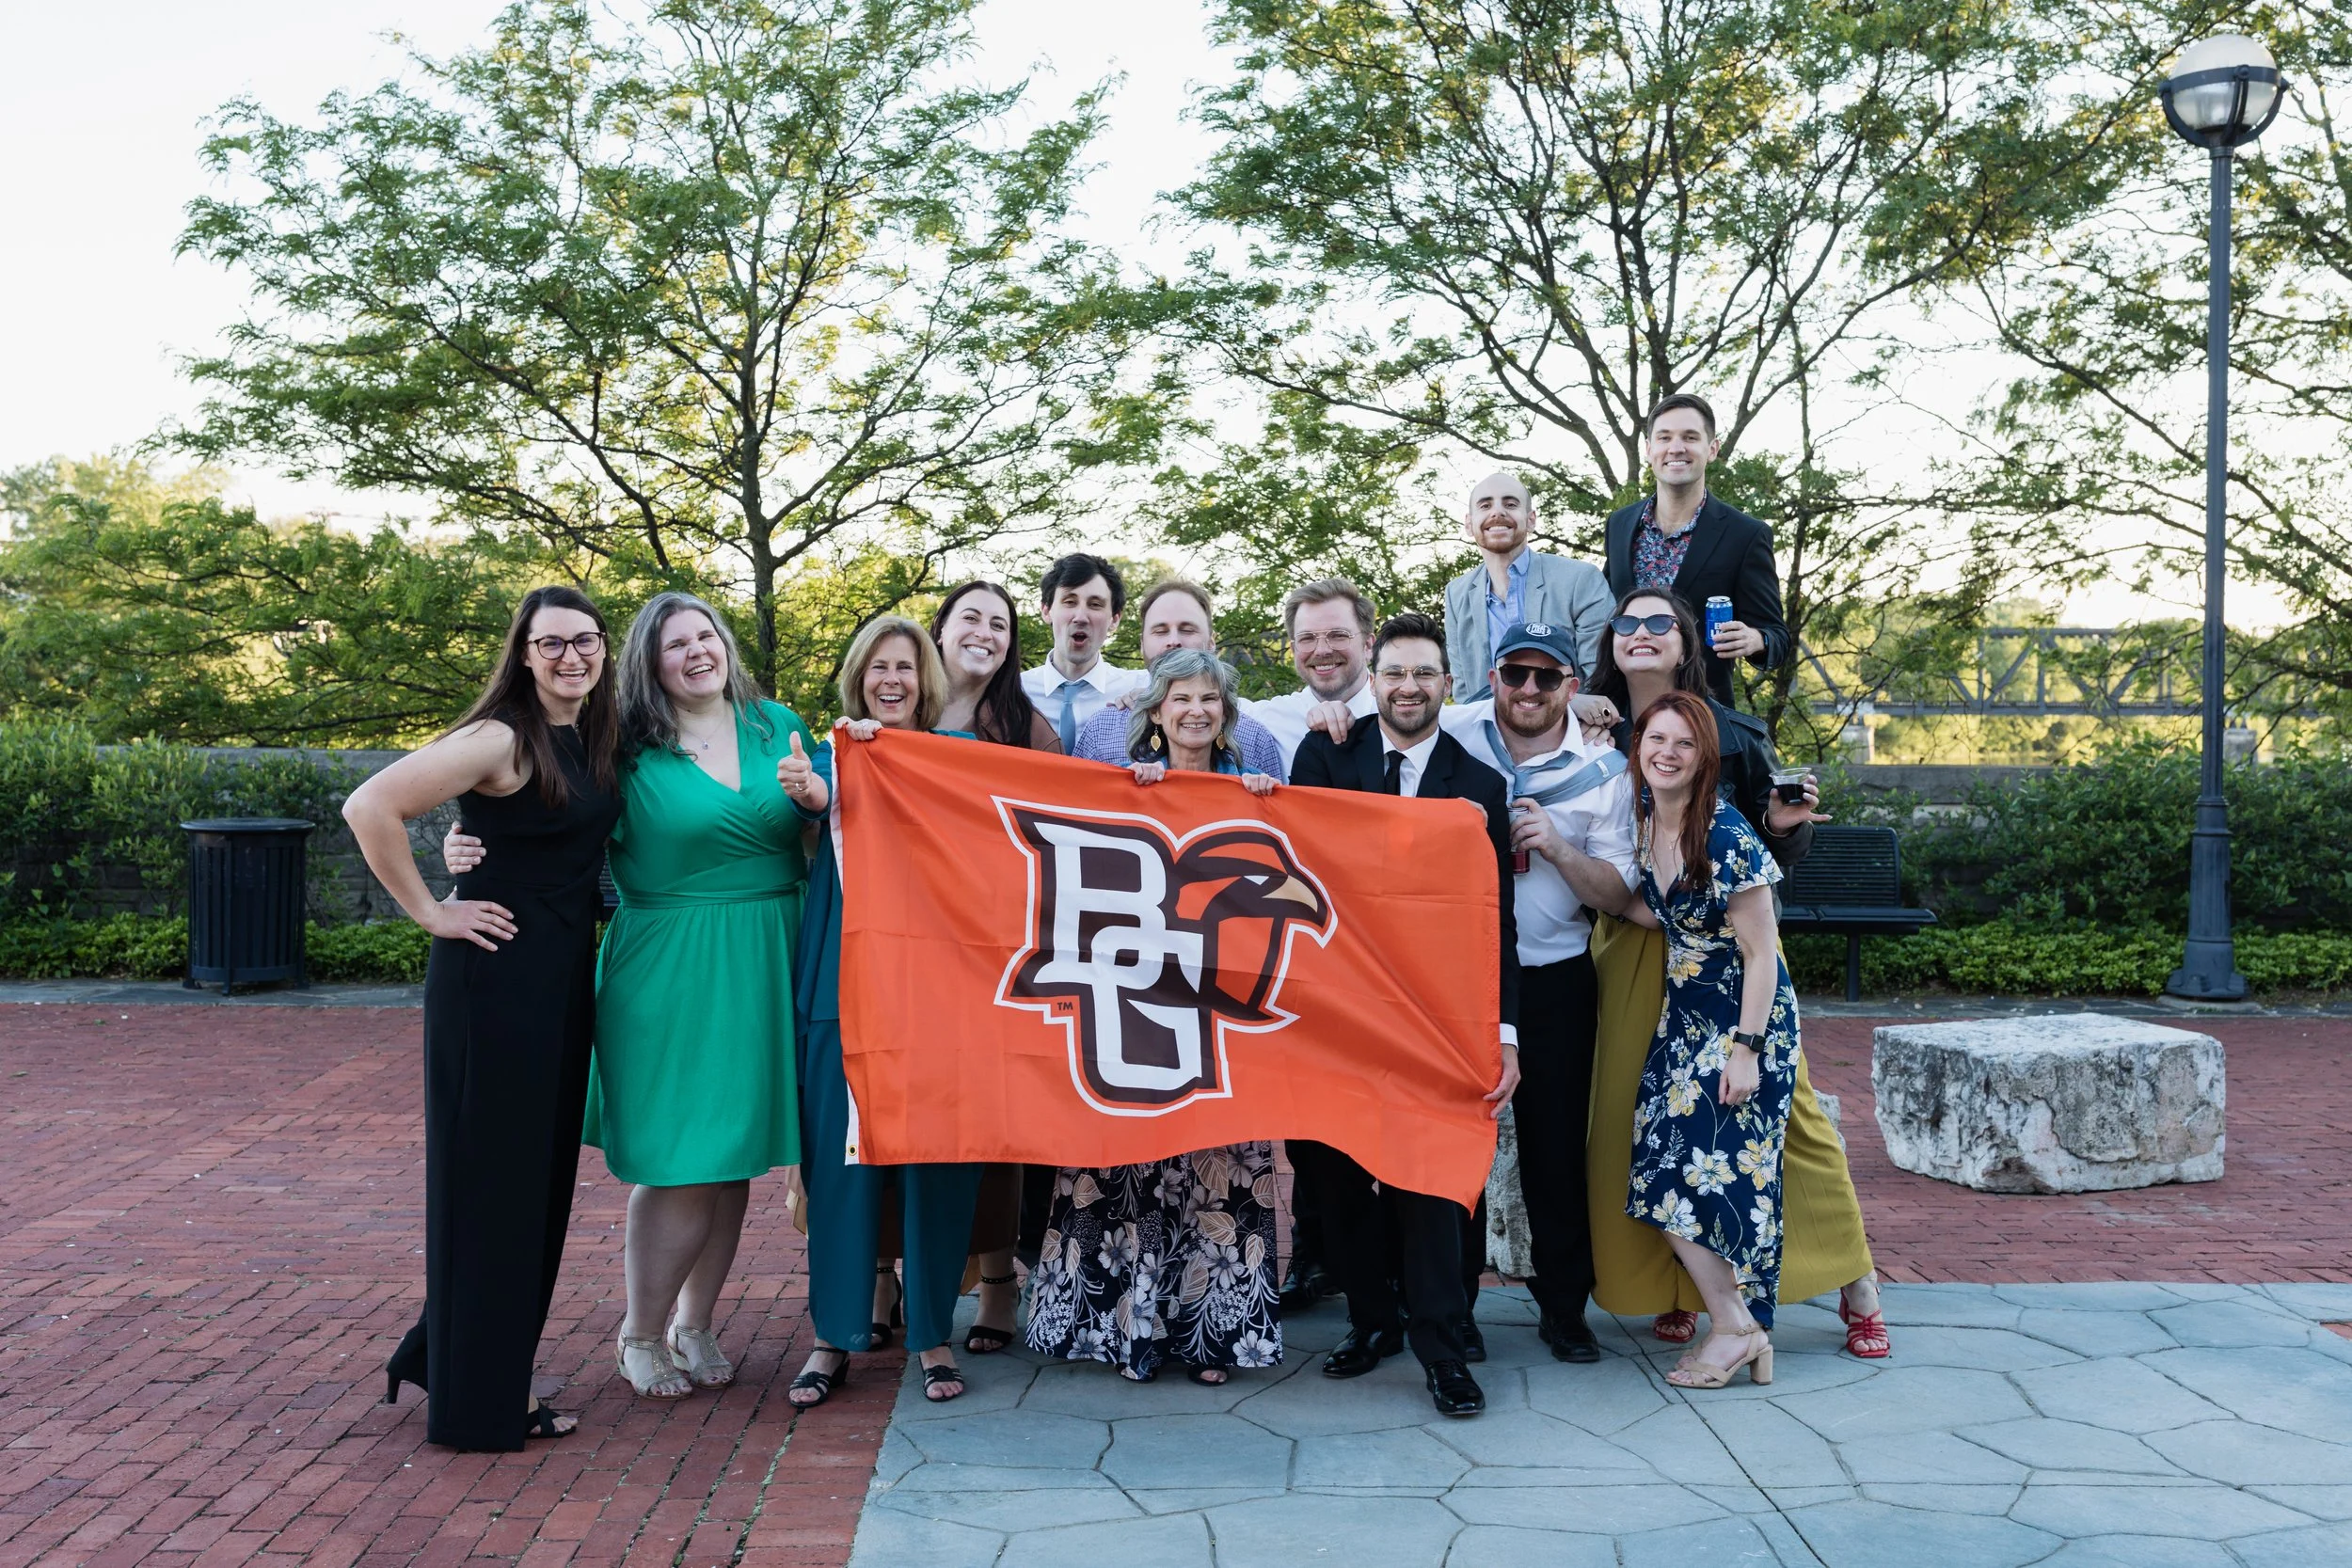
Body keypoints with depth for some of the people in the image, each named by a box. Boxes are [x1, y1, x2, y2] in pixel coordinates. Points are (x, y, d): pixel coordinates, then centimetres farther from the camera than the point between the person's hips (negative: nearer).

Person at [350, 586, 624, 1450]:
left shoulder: (595, 739, 9)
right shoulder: (501, 739, -15)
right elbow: (370, 807, -21)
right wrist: (431, 913, -16)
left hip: (565, 976, 8)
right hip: (495, 976, -8)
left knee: (542, 1176, 14)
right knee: (488, 1178, 0)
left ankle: (444, 1359, 30)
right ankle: (475, 1402, 13)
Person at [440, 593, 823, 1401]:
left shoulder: (777, 726, 9)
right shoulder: (627, 751, -2)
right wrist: (473, 848, -19)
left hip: (761, 970, 4)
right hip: (669, 977, -4)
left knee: (734, 1159, 11)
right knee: (678, 1164, -3)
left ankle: (695, 1325, 28)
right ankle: (641, 1335, 18)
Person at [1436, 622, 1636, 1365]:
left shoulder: (1602, 769, -1)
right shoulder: (1451, 733, -2)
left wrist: (1557, 848, -17)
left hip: (1554, 977, 0)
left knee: (1556, 1143, 6)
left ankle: (1563, 1305, 21)